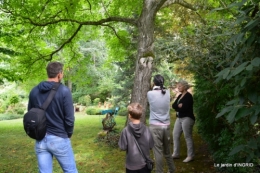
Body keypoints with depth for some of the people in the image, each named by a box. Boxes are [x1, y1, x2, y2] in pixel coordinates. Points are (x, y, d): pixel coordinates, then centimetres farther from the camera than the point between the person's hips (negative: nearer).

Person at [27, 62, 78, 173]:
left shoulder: (34, 91, 3)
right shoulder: (64, 91, -14)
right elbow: (69, 118, -14)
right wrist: (69, 134, 4)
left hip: (40, 140, 5)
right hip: (59, 139, -5)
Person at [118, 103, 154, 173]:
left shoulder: (126, 130, -19)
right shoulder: (146, 129, -13)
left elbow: (123, 147, -12)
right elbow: (151, 145, -5)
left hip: (131, 165, -1)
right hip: (145, 163, 2)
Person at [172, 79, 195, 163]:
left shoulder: (188, 96, -11)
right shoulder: (180, 96, 15)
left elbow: (184, 108, -20)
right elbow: (173, 105, 5)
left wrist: (177, 108, -4)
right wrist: (179, 106, -13)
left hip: (187, 118, -9)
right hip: (179, 118, 9)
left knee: (188, 137, -4)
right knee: (175, 135, 9)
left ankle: (190, 156, 6)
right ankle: (176, 154, 19)